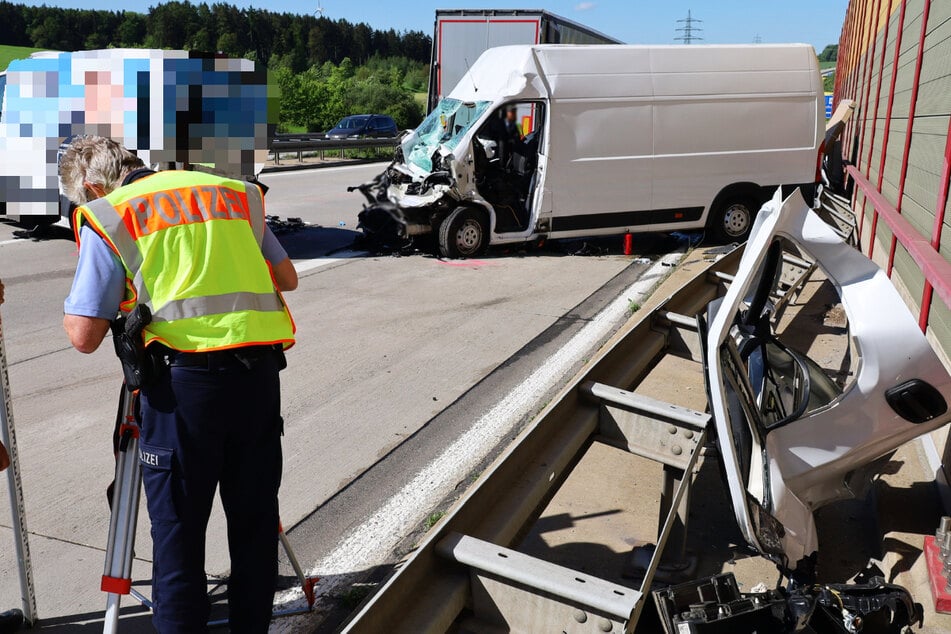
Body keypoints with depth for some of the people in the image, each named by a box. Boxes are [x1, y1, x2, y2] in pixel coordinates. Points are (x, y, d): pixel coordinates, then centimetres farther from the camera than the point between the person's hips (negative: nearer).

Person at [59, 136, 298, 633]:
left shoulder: (107, 215, 5)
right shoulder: (237, 193, 18)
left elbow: (84, 336, 1)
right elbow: (287, 279, 21)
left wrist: (73, 307, 22)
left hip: (185, 373, -4)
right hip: (260, 368, 5)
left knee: (178, 527, 8)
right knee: (255, 520, 16)